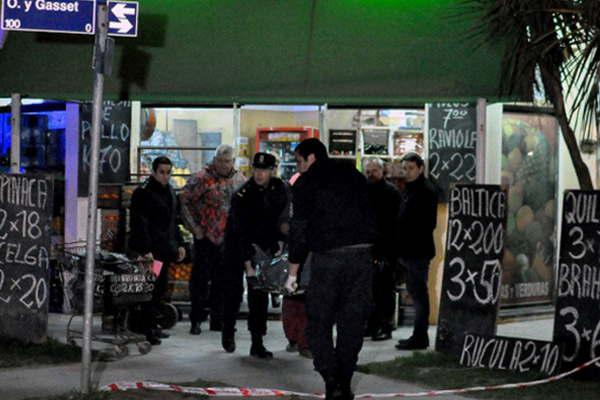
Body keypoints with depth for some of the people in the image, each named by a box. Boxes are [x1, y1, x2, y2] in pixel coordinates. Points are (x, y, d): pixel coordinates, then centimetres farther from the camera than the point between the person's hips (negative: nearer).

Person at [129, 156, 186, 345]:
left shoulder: (170, 192, 18)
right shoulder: (143, 193, -10)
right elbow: (139, 223, -16)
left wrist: (179, 244, 20)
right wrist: (145, 250, -22)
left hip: (165, 249, 9)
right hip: (149, 250, -9)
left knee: (160, 287, 11)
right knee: (151, 288, -11)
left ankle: (151, 327, 19)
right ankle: (147, 329, -9)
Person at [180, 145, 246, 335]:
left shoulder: (239, 180, 9)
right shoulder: (202, 179, -7)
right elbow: (184, 201, -7)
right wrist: (194, 228, -8)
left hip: (229, 239, 5)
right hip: (206, 238, -5)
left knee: (223, 281, 9)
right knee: (200, 278, -3)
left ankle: (218, 319, 18)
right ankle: (196, 320, 3)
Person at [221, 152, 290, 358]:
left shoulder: (280, 189, -8)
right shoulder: (242, 196, -24)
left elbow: (280, 220, 6)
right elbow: (241, 233, -29)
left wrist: (279, 244, -7)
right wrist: (248, 266, -35)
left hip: (263, 244, 3)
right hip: (238, 243, -3)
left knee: (260, 292, -3)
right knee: (234, 289, 0)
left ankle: (257, 344, -2)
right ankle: (228, 331, 24)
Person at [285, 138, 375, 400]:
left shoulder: (304, 184, 2)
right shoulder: (355, 176, 16)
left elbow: (298, 229, 0)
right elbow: (371, 217, 14)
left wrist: (293, 273, 4)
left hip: (326, 258, -4)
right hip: (362, 254, 4)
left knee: (318, 323, 5)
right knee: (352, 324, 10)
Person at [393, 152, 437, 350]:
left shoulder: (426, 191, -10)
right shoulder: (407, 190, 18)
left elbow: (428, 223, -17)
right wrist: (400, 249, 13)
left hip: (418, 252, -10)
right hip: (408, 251, 10)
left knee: (418, 292, -6)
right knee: (415, 291, 14)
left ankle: (419, 337, -3)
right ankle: (419, 336, 21)